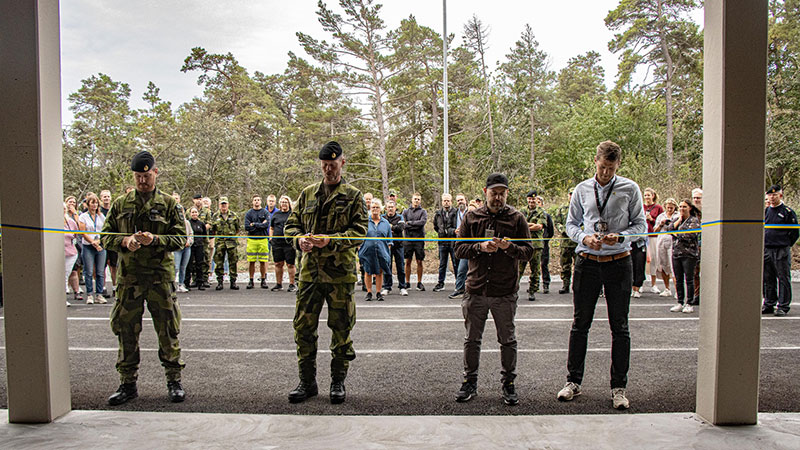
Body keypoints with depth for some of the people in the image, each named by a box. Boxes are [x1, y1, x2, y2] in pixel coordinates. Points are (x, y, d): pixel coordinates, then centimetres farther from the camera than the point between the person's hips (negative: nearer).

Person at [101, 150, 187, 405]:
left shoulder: (168, 204, 4)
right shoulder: (120, 204, 11)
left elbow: (181, 238, -1)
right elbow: (106, 236, 10)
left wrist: (155, 239, -18)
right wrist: (125, 241, -11)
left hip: (161, 276, -2)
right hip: (129, 278, 2)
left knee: (168, 330, 3)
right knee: (126, 331, 7)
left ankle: (174, 381, 16)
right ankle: (128, 384, 21)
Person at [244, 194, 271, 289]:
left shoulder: (265, 213, 7)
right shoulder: (248, 213, 7)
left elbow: (267, 225, -8)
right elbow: (247, 227, -4)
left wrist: (254, 224, -8)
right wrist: (260, 225, -8)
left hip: (263, 239, 0)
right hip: (251, 239, 0)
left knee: (263, 262, 1)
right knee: (251, 261, 1)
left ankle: (263, 280, 10)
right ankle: (251, 281, 10)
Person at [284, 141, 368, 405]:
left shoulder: (353, 196, 2)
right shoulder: (307, 193, 13)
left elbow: (360, 231, -7)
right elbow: (291, 224, 14)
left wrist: (331, 240, -21)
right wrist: (299, 239, -9)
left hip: (340, 272, -3)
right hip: (310, 270, 3)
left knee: (341, 328, 6)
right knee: (304, 326, 6)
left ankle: (338, 381, 22)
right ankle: (307, 381, 21)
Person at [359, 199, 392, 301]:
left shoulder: (386, 223, 11)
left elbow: (389, 239, 14)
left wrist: (388, 250, 6)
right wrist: (359, 248, 0)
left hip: (381, 251, 1)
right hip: (368, 251, -1)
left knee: (380, 272, 4)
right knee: (368, 272, 5)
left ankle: (378, 293, 13)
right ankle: (369, 293, 16)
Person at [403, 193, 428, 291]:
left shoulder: (423, 212, 6)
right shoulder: (406, 211, 10)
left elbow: (423, 222, -12)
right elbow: (403, 224, -2)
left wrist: (410, 223, -10)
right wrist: (416, 225, -11)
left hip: (419, 240, -1)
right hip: (408, 239, 1)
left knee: (419, 261, 3)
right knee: (408, 261, 4)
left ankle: (419, 282, 10)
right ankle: (407, 282, 13)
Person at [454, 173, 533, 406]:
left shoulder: (517, 218, 2)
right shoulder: (472, 217, 6)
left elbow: (528, 252, 0)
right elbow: (459, 249, 2)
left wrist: (509, 247, -20)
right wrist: (480, 247, -15)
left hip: (505, 292, -1)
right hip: (475, 289, 1)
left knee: (507, 340, 8)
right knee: (471, 339, 10)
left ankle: (508, 383, 24)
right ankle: (470, 382, 24)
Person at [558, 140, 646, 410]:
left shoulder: (630, 189, 2)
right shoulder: (582, 190, 7)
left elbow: (640, 225, 3)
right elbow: (571, 224, 11)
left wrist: (620, 236, -16)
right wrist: (584, 237, -9)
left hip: (619, 263, -1)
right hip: (587, 262, 1)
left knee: (619, 327, 5)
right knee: (580, 324, 6)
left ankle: (619, 387, 16)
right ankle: (573, 381, 18)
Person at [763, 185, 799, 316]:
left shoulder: (788, 212, -2)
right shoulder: (765, 211, 12)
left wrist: (786, 245, -1)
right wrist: (763, 243, 12)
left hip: (781, 251, -5)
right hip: (766, 250, 5)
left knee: (783, 278, -1)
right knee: (768, 279, 9)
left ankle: (783, 306, 4)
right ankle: (769, 304, 17)